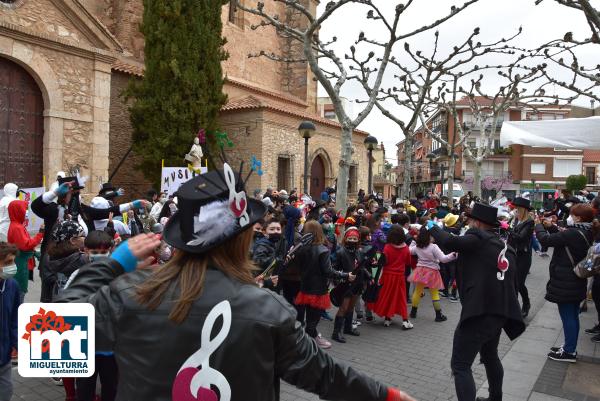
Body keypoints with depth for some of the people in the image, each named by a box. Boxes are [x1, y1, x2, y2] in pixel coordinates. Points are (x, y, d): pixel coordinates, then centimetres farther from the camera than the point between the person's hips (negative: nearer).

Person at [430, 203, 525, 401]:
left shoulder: (478, 238, -9)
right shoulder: (507, 248, 14)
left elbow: (449, 242, -24)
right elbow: (512, 282, 19)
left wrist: (433, 227, -5)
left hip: (479, 311, -9)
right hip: (500, 311, 9)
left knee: (460, 365, -6)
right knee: (490, 356, 30)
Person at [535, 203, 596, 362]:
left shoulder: (573, 233, -24)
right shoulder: (586, 233, 6)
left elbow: (545, 240, -23)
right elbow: (562, 238, 17)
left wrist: (538, 225, -7)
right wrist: (551, 227, 9)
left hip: (565, 283, -9)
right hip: (577, 282, 9)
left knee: (567, 316, 1)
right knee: (573, 316, 17)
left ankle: (569, 352, 11)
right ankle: (570, 348, 28)